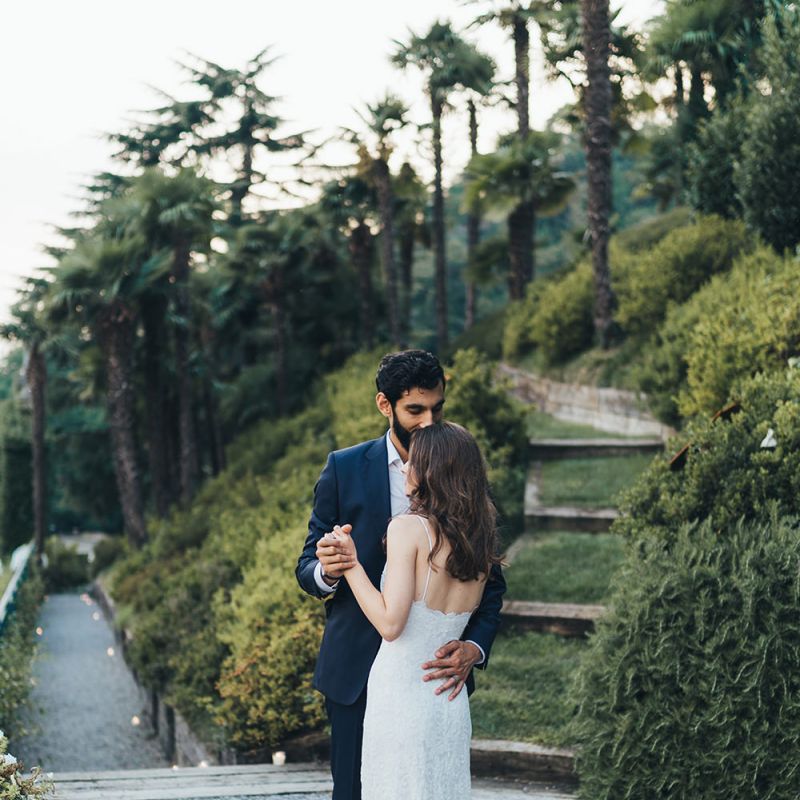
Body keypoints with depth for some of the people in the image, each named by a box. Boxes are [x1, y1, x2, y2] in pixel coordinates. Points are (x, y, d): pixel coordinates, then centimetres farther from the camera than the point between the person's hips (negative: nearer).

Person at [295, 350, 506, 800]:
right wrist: (326, 571, -22)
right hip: (357, 671, 0)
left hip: (436, 673, 0)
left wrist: (474, 648, -15)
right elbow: (307, 569, 3)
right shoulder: (344, 469, 0)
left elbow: (491, 581, 3)